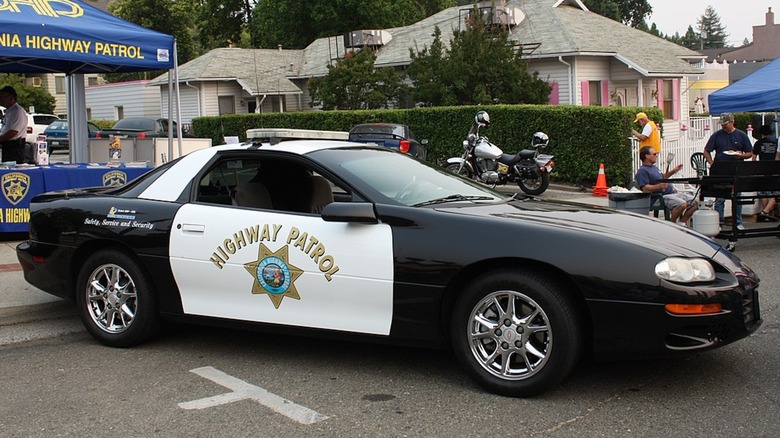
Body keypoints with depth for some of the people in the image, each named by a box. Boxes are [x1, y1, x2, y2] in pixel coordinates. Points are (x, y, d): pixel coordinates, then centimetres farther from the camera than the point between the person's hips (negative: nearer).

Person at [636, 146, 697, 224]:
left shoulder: (654, 167, 23)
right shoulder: (642, 171, -9)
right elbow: (645, 188, -21)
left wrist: (673, 171, 29)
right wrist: (659, 186, -33)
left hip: (674, 193, 10)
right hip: (662, 196, -10)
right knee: (682, 204, -33)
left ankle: (681, 224, 9)